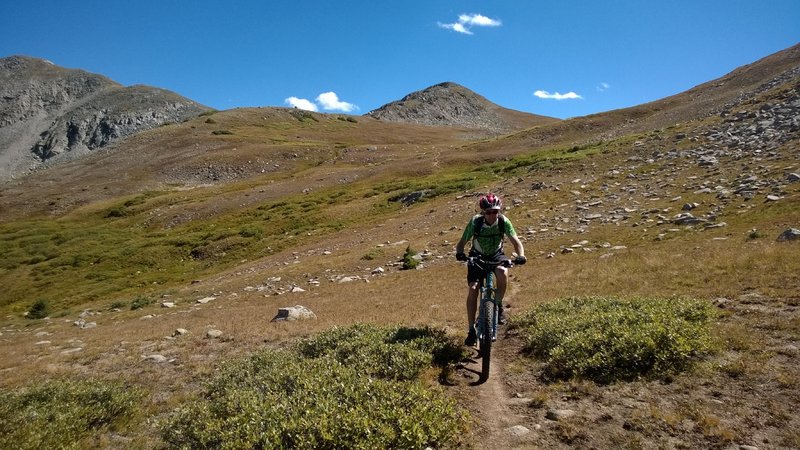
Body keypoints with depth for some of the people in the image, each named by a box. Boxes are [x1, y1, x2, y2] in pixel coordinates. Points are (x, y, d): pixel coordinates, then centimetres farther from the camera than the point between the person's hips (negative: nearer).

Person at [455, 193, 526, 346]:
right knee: (472, 289, -16)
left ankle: (499, 305, -8)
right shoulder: (475, 222, -24)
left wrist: (521, 255, -42)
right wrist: (460, 253, -43)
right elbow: (462, 242, -21)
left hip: (496, 255, 1)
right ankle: (471, 330, -5)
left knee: (503, 273, -34)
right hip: (477, 256, 0)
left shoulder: (503, 221, -21)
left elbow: (516, 241, -22)